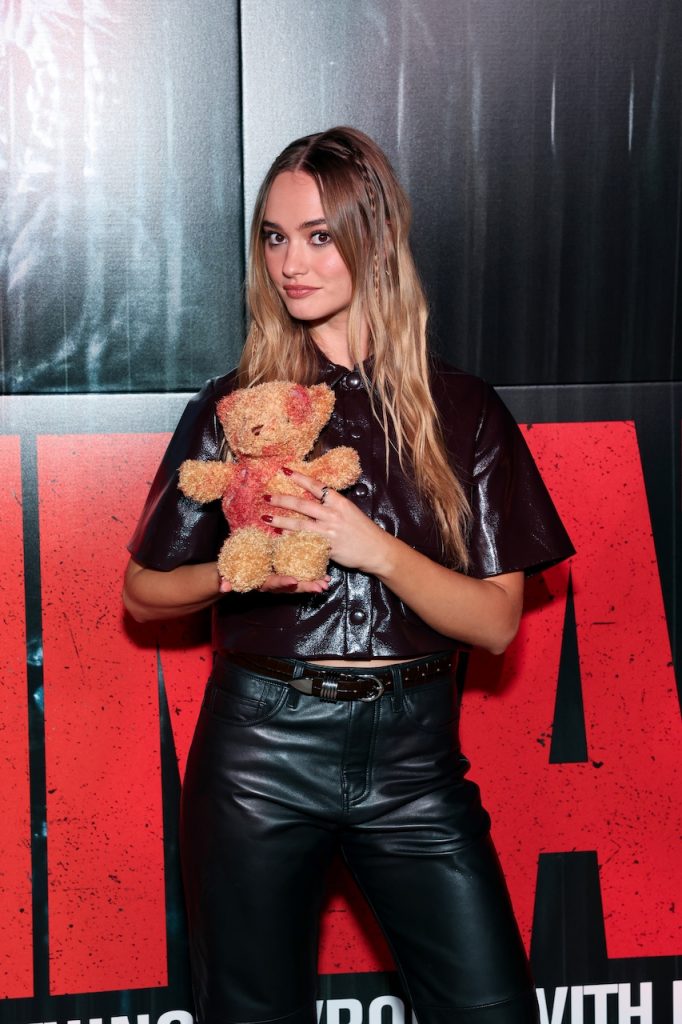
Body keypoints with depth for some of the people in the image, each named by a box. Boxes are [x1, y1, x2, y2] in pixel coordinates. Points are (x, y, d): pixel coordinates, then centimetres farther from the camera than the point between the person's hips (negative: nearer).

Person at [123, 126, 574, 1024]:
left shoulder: (460, 411, 3)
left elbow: (496, 621, -1)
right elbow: (144, 592, 9)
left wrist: (377, 550, -16)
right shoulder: (235, 405, 3)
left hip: (413, 754, 0)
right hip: (260, 748, 0)